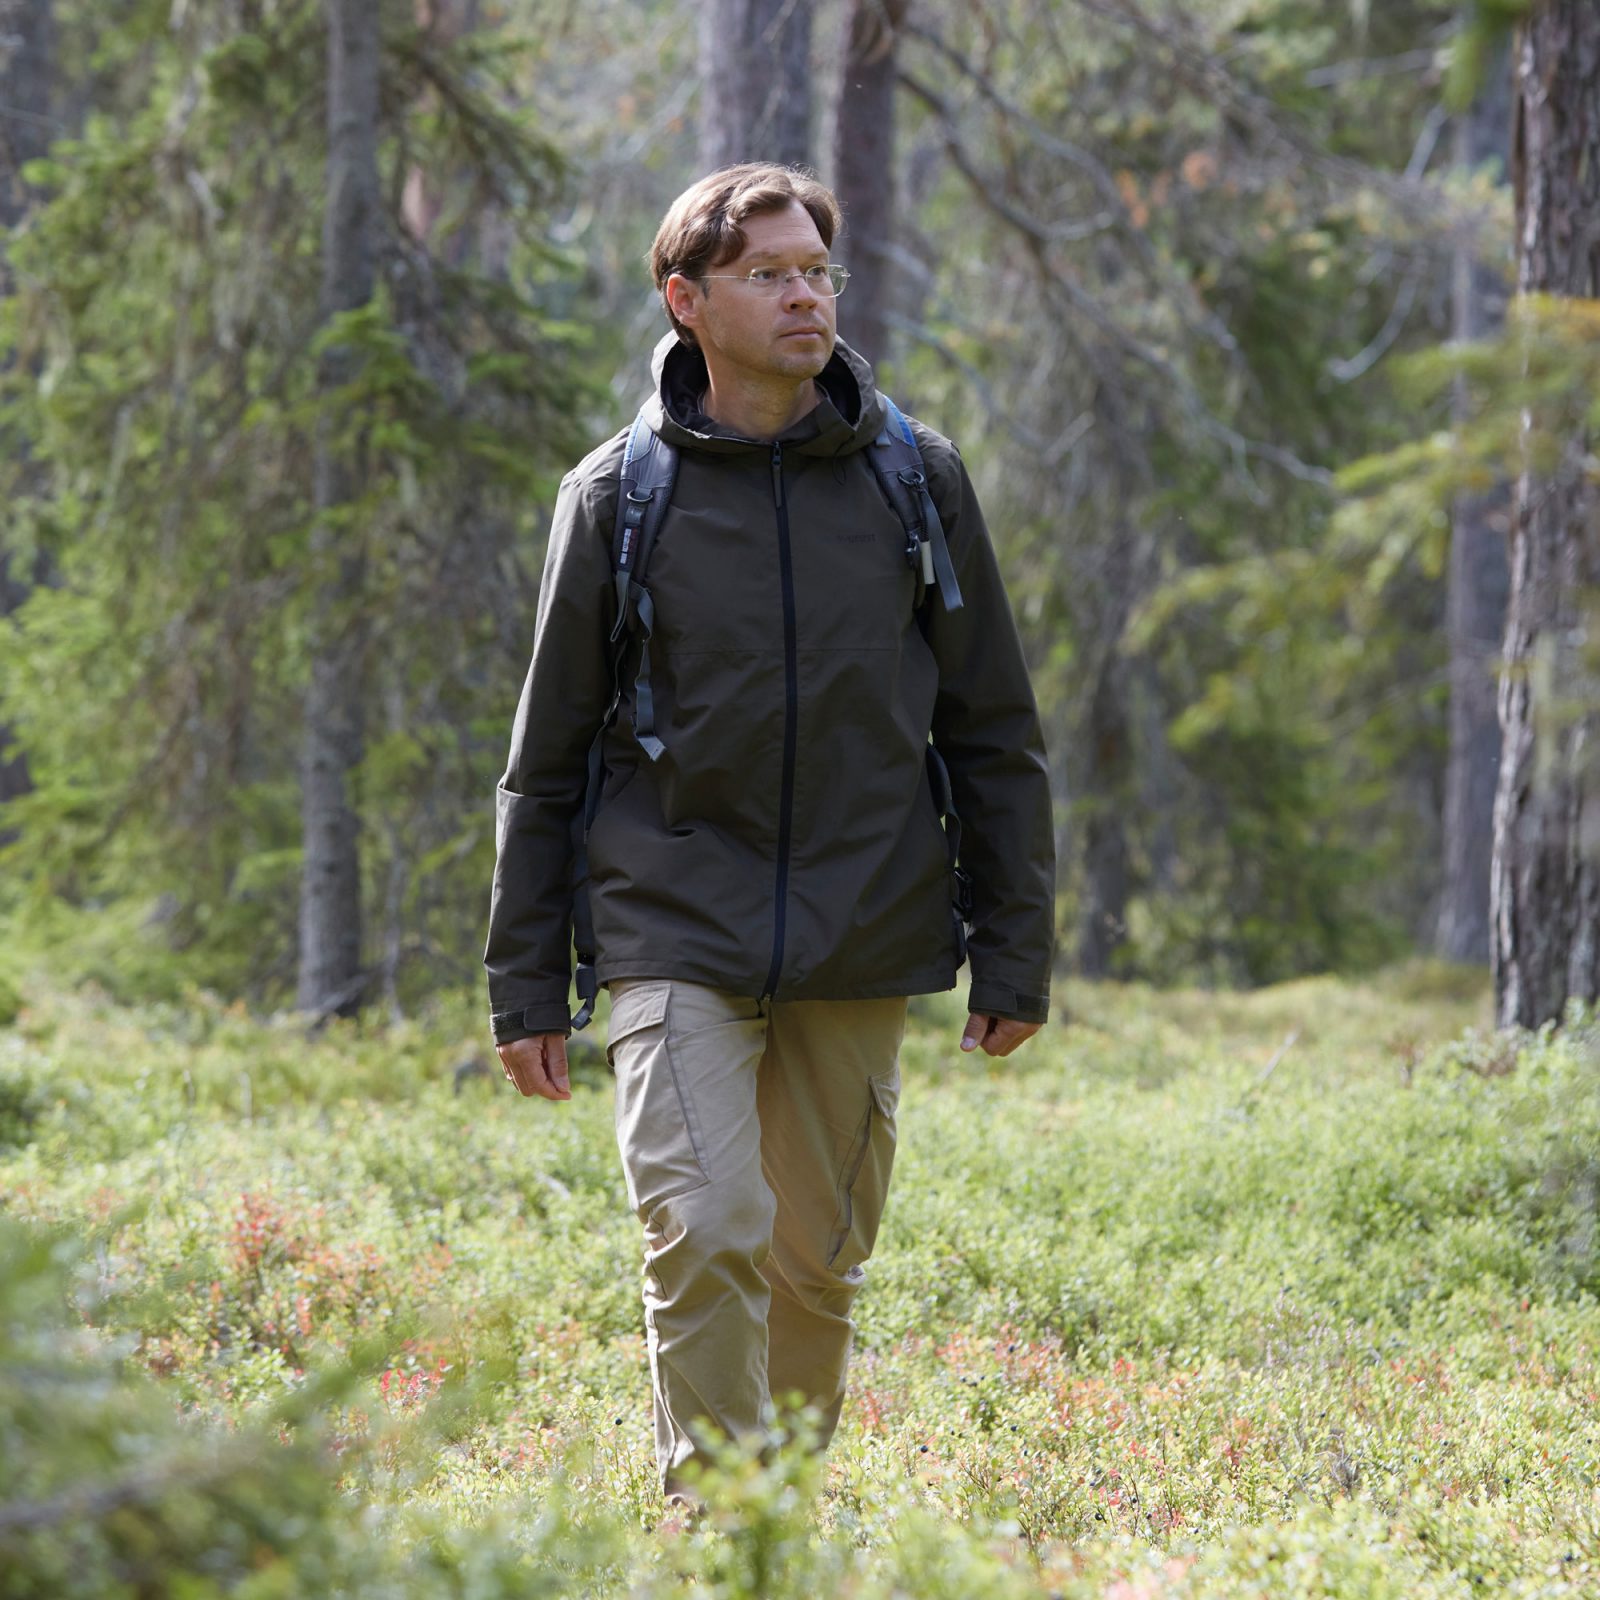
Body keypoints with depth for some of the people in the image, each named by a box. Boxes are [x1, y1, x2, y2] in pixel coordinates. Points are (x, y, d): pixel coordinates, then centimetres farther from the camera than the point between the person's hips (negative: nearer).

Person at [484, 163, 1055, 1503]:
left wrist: (1015, 955, 6)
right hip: (680, 933, -2)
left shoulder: (917, 479, 4)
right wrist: (527, 986, 5)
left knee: (820, 1261, 9)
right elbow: (548, 761, 7)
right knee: (704, 1237, -16)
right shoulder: (618, 497, 1)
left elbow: (995, 736, 9)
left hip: (865, 946, 2)